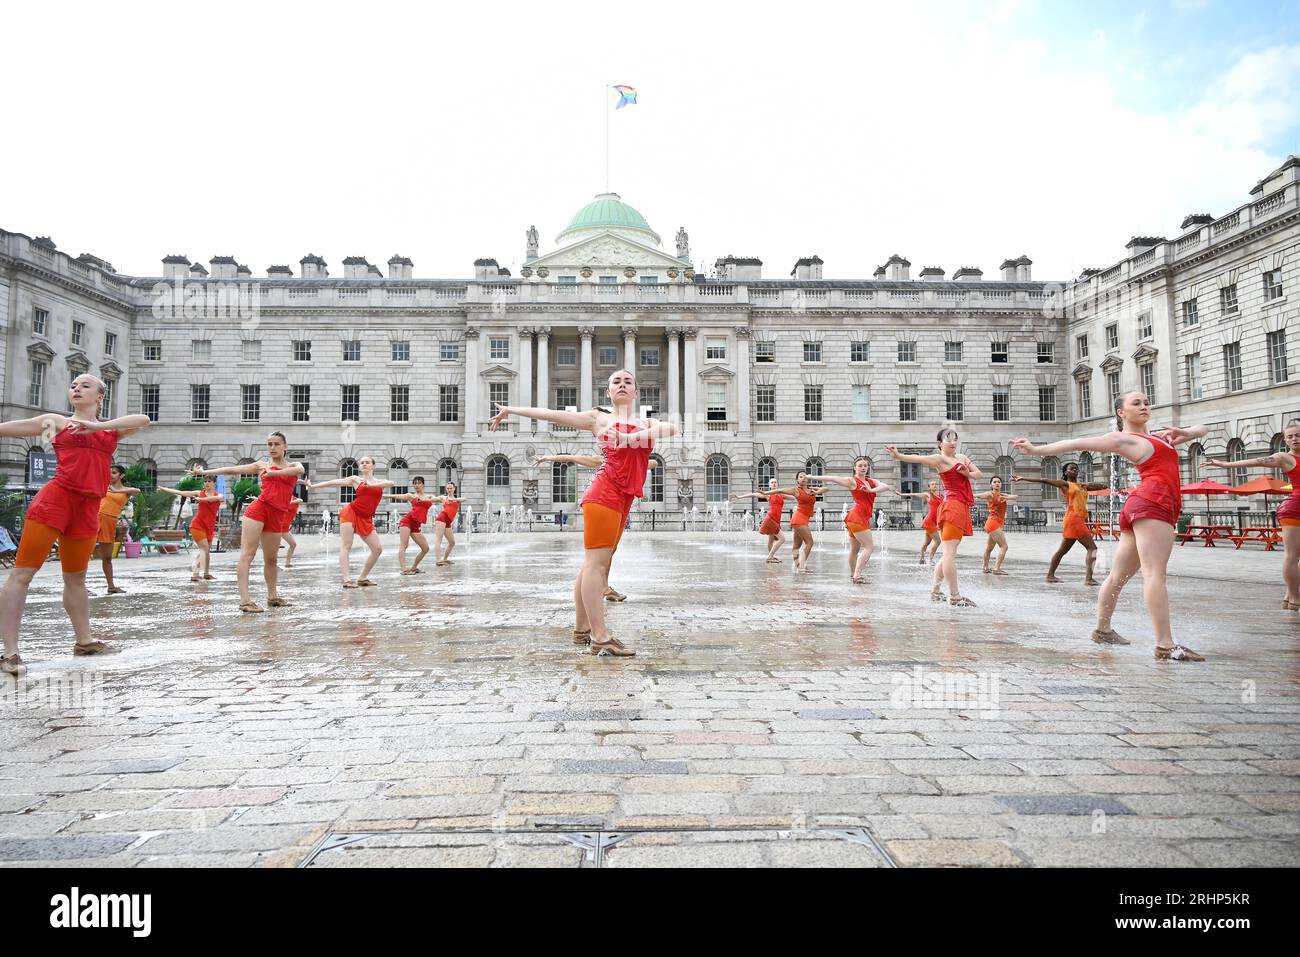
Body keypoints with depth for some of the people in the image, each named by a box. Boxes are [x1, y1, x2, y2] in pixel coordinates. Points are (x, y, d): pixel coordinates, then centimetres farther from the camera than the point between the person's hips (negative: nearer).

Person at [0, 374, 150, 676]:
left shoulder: (110, 430, 16)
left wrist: (97, 425, -12)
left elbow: (143, 420, -1)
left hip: (88, 508, 4)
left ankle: (84, 641, 27)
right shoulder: (56, 421, 10)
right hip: (54, 499, -3)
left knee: (76, 578, 16)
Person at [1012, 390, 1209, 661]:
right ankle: (1165, 646, -24)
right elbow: (1077, 443, 3)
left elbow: (1202, 430, 32)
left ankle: (1102, 629, 21)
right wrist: (1036, 450, -2)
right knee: (1155, 573, -17)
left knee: (1118, 576, 13)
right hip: (1153, 502, -9)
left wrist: (1184, 433, 7)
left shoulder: (1160, 437, 30)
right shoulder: (1123, 438, 7)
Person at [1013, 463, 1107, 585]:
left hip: (1080, 520, 7)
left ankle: (1050, 576, 18)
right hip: (1073, 519, -7)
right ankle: (1088, 578, -19)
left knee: (1062, 550, 12)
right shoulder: (1065, 484, 2)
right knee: (1092, 548, -14)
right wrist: (1023, 478, -7)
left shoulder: (1083, 485, 20)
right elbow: (1044, 481, -2)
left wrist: (1088, 484, 1)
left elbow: (1103, 486, 21)